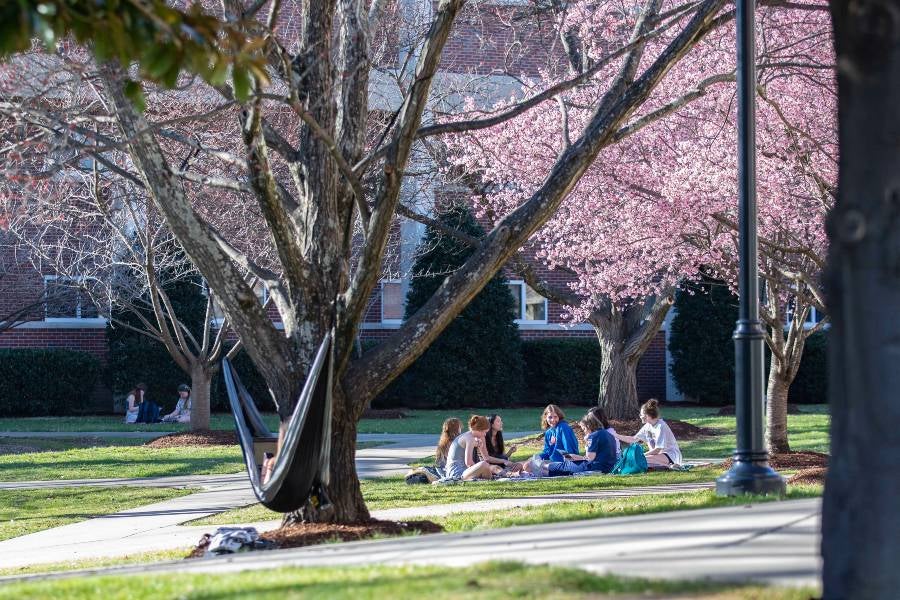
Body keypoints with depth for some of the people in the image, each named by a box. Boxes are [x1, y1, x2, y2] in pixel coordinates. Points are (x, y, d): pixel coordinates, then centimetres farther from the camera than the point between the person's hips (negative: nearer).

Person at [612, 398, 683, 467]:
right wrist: (616, 436, 12)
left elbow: (657, 450, -22)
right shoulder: (648, 426, 7)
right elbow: (633, 439, 17)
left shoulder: (661, 426, -19)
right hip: (659, 454, 9)